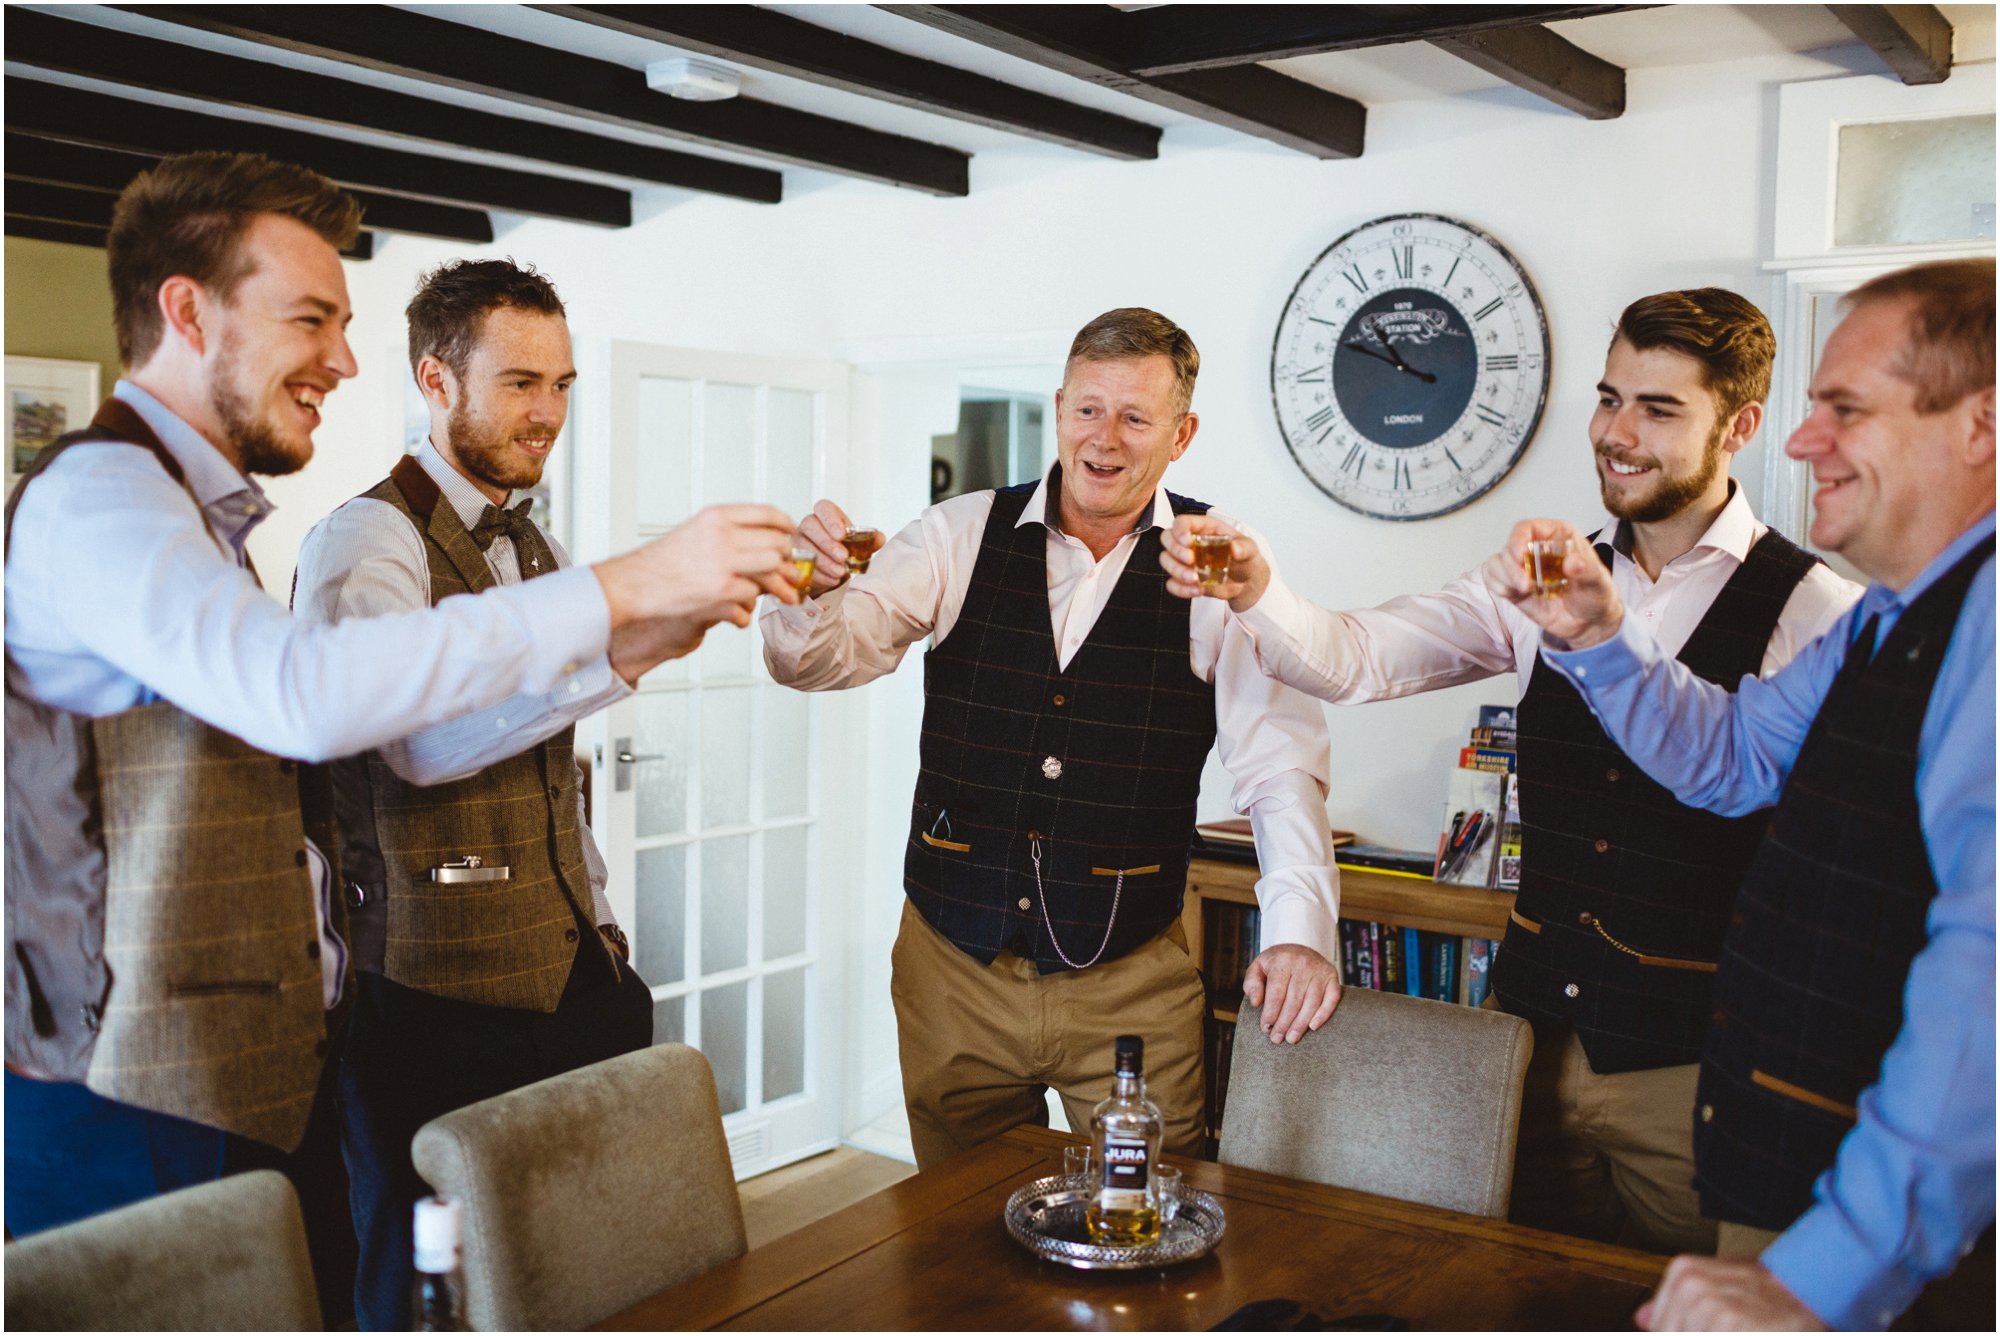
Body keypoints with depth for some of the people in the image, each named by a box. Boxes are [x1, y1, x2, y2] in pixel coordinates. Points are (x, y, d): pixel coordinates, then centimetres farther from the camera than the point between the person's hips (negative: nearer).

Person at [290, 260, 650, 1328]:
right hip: (440, 1001, -7)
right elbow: (421, 740, -27)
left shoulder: (537, 549, 17)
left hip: (571, 978, 7)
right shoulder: (365, 540, -9)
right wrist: (613, 656, -35)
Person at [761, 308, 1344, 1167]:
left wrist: (1298, 930, -22)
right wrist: (812, 590, -29)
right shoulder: (961, 535, -1)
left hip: (1131, 988, -1)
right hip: (952, 969, 2)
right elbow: (817, 660, -7)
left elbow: (1279, 759, -10)